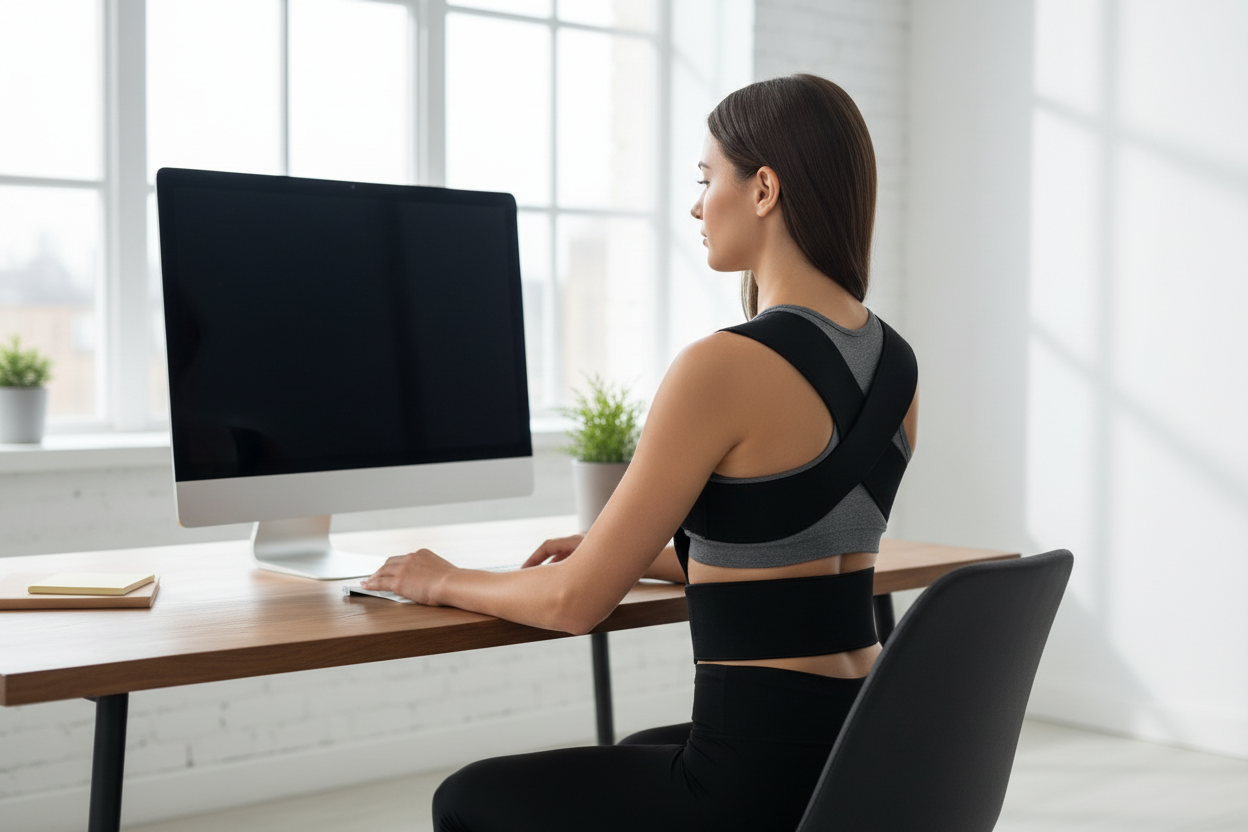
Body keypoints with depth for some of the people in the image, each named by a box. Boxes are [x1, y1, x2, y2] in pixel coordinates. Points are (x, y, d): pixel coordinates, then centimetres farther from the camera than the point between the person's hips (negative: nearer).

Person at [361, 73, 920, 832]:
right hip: (875, 756, 8)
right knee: (633, 753, 37)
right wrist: (628, 552, 19)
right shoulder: (896, 364, 5)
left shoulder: (723, 367, -20)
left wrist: (446, 582, 4)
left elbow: (578, 601, -15)